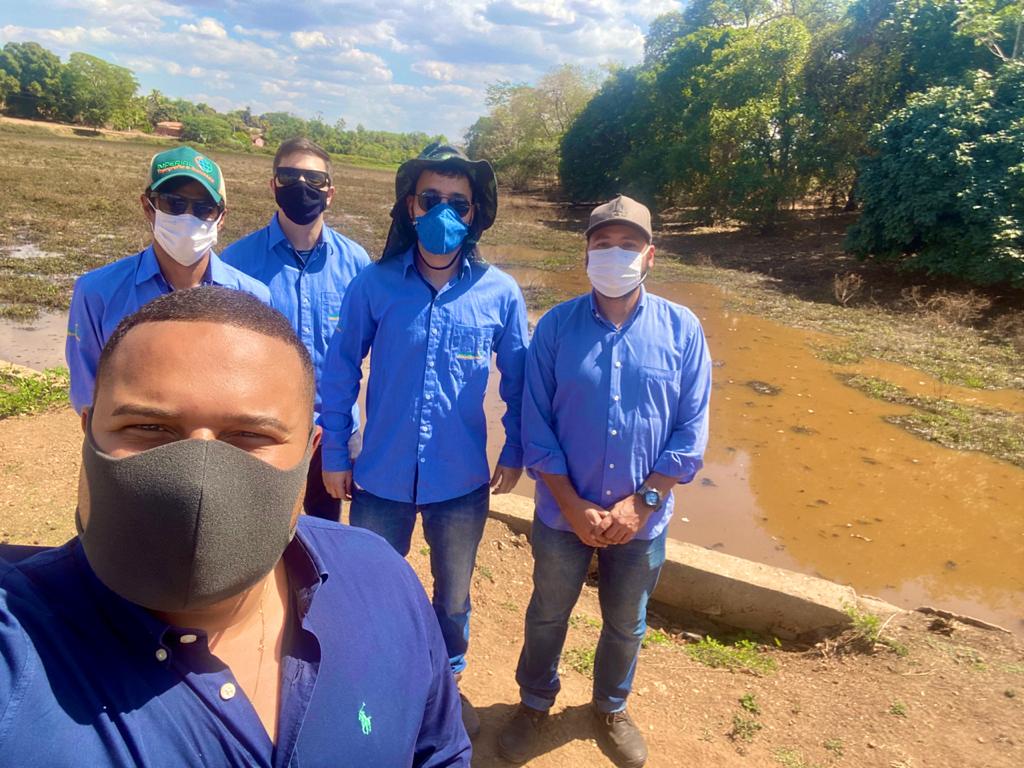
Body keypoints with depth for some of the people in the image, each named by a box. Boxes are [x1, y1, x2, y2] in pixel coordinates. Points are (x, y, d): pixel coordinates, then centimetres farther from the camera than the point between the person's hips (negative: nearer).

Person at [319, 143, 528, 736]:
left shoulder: (500, 293, -9)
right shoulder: (374, 285, -10)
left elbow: (518, 380, 1)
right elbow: (342, 372, -2)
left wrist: (515, 452, 6)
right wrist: (335, 454, 1)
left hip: (462, 482, 0)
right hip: (381, 478, 0)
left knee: (453, 598, 22)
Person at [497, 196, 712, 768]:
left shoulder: (683, 330, -8)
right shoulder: (557, 326, -9)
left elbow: (691, 432, -6)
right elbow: (536, 426, -9)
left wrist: (641, 502, -14)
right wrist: (574, 507, -14)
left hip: (642, 519, 1)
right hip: (564, 513, 0)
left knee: (626, 625, 22)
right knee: (548, 615, 21)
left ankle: (612, 708, 50)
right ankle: (535, 703, 47)